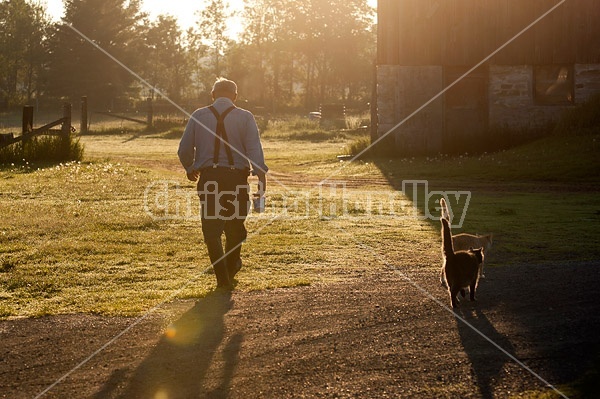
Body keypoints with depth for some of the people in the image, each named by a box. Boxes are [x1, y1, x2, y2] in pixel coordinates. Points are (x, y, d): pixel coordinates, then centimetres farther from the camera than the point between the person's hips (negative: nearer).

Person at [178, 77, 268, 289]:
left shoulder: (198, 116, 5)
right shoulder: (245, 117, 0)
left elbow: (184, 149, 5)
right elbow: (254, 148, -12)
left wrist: (190, 169, 24)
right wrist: (261, 175, -18)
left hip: (208, 178, 0)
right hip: (236, 177, 0)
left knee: (211, 228, 6)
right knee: (235, 225, 19)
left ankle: (223, 277, -1)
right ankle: (231, 266, 38)